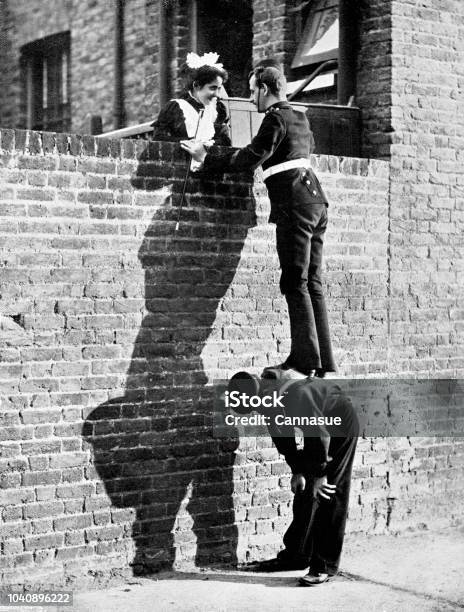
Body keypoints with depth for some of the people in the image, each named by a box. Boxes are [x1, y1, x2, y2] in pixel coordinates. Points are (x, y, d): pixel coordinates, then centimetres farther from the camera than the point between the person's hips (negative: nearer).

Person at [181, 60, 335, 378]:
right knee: (312, 283, 8)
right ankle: (323, 361, 7)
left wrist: (207, 159, -2)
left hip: (295, 205, -9)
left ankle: (304, 361, -11)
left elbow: (251, 158, -12)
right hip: (315, 200, 9)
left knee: (295, 283, -8)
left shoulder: (276, 118, -7)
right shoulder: (300, 117, 21)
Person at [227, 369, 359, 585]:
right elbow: (282, 436, 0)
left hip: (341, 426, -8)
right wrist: (297, 470, -4)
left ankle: (325, 565, -6)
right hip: (317, 428, 8)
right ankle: (296, 555, 16)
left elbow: (320, 435, -29)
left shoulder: (296, 394, -38)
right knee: (304, 493, 7)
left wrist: (319, 474, -19)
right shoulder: (267, 400, -13)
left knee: (330, 496, -9)